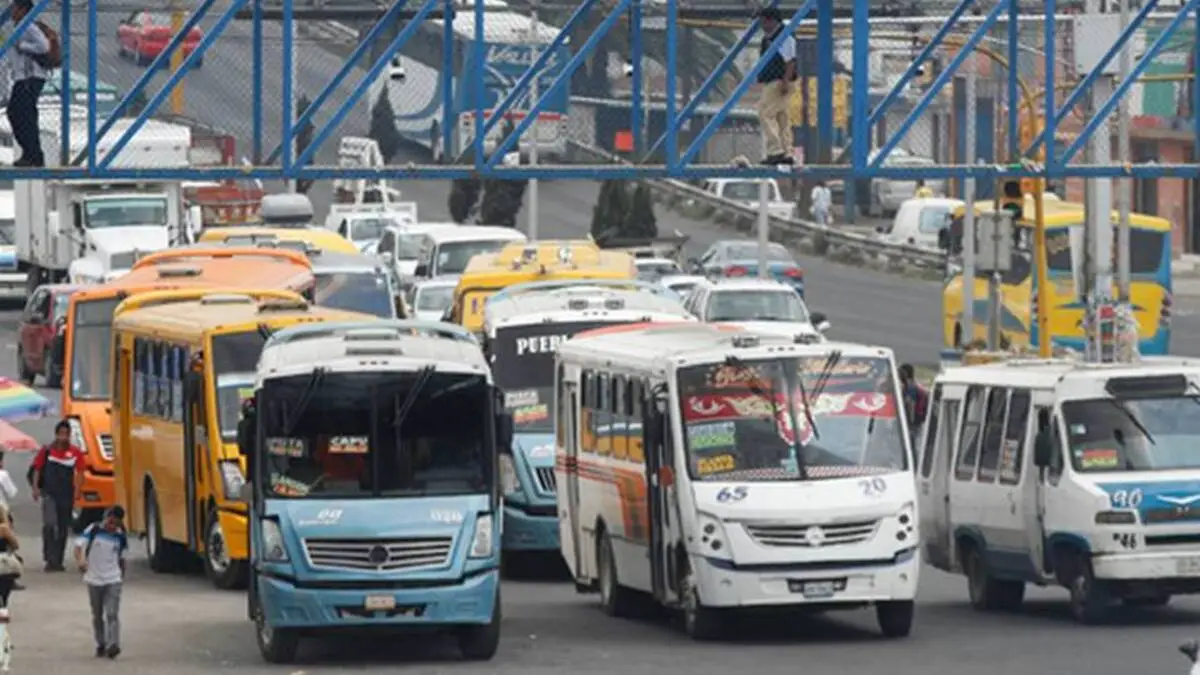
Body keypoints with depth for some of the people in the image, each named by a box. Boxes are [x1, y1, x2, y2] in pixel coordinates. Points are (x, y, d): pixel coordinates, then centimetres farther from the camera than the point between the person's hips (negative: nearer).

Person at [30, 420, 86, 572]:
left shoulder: (76, 453, -2)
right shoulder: (46, 451, -2)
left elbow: (79, 473, 1)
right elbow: (37, 470, 4)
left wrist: (77, 490, -12)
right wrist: (36, 488, -6)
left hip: (66, 495, 2)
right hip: (49, 493, -2)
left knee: (63, 529, 8)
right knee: (49, 524, -18)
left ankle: (58, 561, 19)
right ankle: (50, 559, -13)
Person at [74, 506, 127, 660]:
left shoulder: (121, 537, 1)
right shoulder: (93, 530, -6)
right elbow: (79, 545, -16)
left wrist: (122, 575, 21)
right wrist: (80, 560, -34)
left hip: (113, 580, 0)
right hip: (94, 579, 0)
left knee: (112, 613, -14)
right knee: (97, 615, 11)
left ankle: (113, 645, -20)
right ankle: (100, 645, 24)